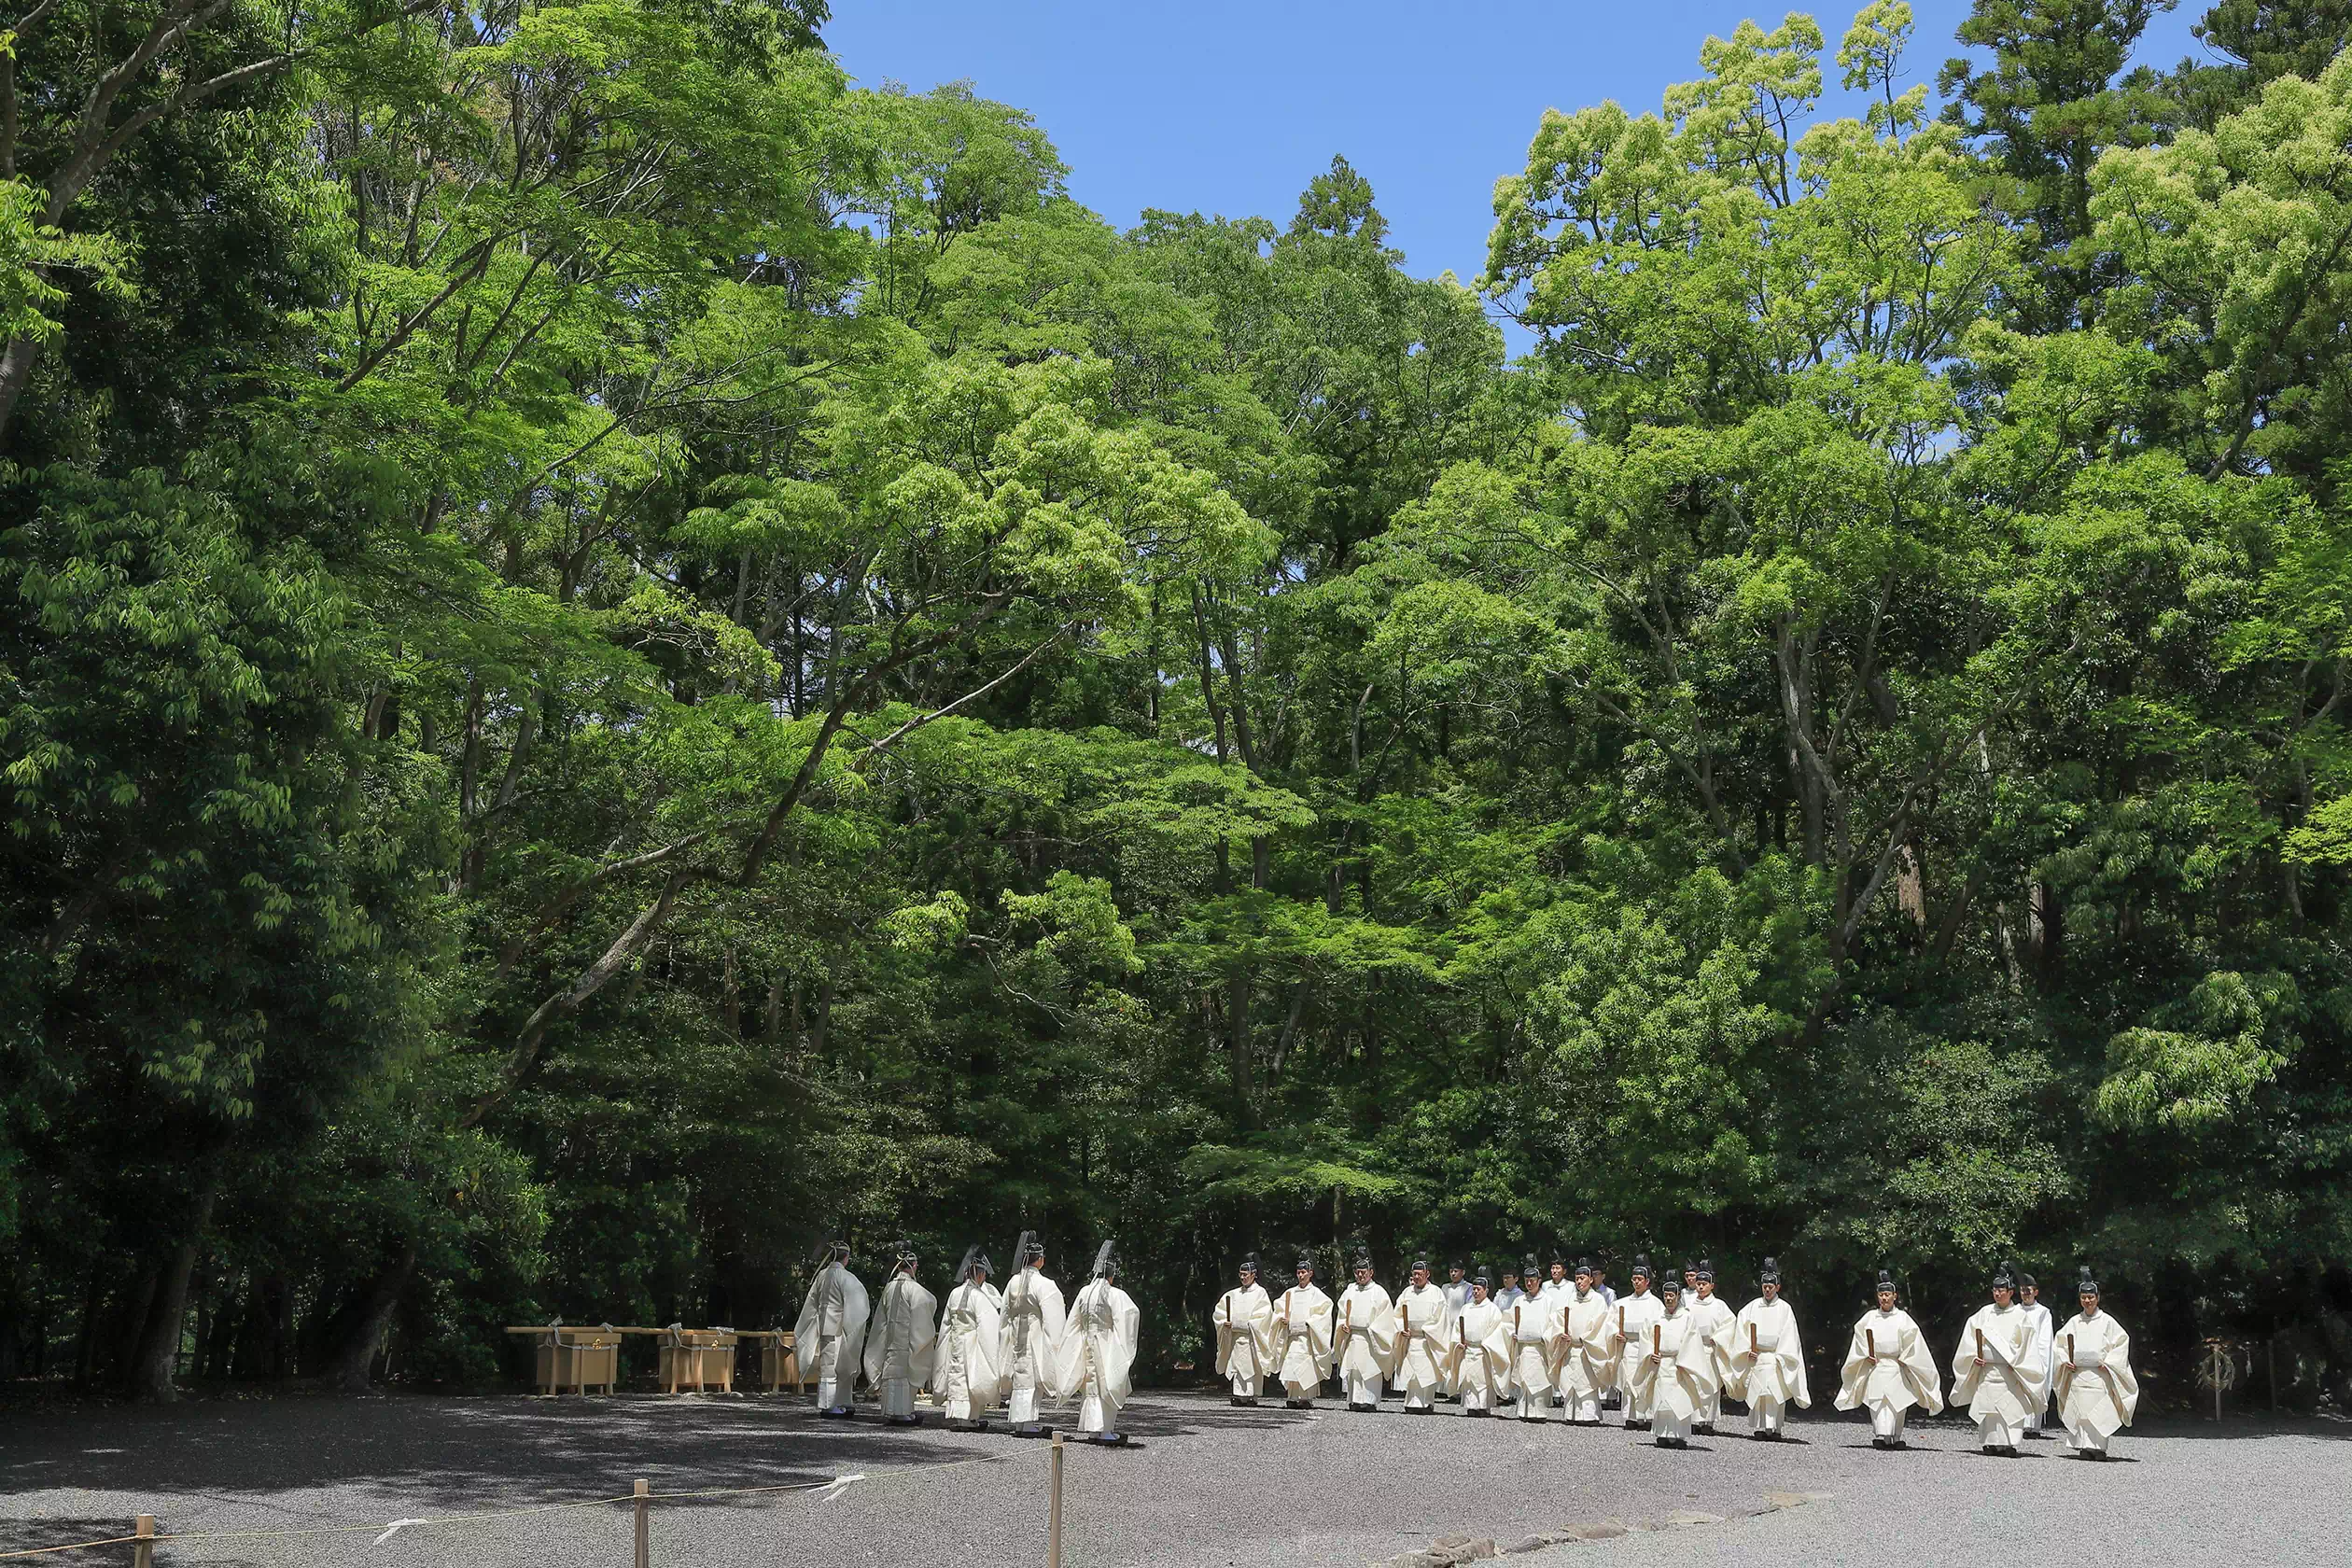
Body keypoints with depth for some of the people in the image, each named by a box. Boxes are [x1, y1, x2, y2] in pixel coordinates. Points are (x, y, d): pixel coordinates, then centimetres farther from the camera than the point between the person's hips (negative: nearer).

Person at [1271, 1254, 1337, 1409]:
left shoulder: (1315, 1293, 3)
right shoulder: (1290, 1292, 16)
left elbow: (1325, 1309, -6)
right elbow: (1278, 1310, 18)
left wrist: (1310, 1321, -13)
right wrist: (1282, 1319, -3)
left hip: (1308, 1336, -4)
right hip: (1292, 1335, 4)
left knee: (1307, 1368, -10)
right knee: (1291, 1366, -3)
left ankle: (1307, 1398, -7)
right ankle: (1294, 1398, 1)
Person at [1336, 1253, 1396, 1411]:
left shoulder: (1378, 1291, 1)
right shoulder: (1350, 1290, 15)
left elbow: (1386, 1315, -3)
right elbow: (1341, 1311, 21)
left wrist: (1372, 1330, -10)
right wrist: (1343, 1324, 4)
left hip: (1370, 1338, -4)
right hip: (1352, 1337, 5)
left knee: (1369, 1369, -8)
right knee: (1352, 1371, 3)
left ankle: (1369, 1401, -8)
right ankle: (1354, 1401, 8)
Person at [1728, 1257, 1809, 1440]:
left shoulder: (1784, 1308, 5)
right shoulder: (1753, 1306, 10)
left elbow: (1788, 1335, 2)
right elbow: (1742, 1325, 7)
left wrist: (1781, 1357, -6)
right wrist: (1748, 1349, -3)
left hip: (1776, 1358, -1)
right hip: (1756, 1357, 2)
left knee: (1776, 1394, -9)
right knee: (1758, 1394, -3)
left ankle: (1775, 1428, -7)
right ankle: (1759, 1429, 1)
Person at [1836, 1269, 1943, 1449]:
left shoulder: (1902, 1317, 4)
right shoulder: (1870, 1317, 8)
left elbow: (1912, 1337, 1)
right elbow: (1859, 1334, 12)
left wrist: (1904, 1358, -3)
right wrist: (1866, 1355, 1)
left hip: (1896, 1366, -1)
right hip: (1875, 1366, 1)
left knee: (1898, 1403, -1)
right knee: (1877, 1402, -9)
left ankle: (1896, 1437, 8)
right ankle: (1880, 1436, -15)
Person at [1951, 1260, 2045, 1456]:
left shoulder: (2020, 1315, 2)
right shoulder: (1984, 1313, 9)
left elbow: (2026, 1345, 1)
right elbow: (1970, 1337, 11)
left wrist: (2015, 1362, -8)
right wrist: (1974, 1357, -1)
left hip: (2009, 1371, -3)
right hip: (1987, 1368, 3)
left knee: (2011, 1406, -10)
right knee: (1987, 1407, 1)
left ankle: (2008, 1444, -10)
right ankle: (1990, 1443, 8)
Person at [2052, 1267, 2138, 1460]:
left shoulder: (2107, 1321, 2)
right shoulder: (2074, 1322, 11)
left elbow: (2122, 1342, 2)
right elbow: (2060, 1342, 18)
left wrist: (2108, 1363, -6)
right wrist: (2065, 1361, 3)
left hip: (2099, 1374, -3)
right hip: (2077, 1373, 3)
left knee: (2100, 1411, -8)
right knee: (2080, 1412, -1)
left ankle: (2099, 1447, -6)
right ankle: (2084, 1447, 3)